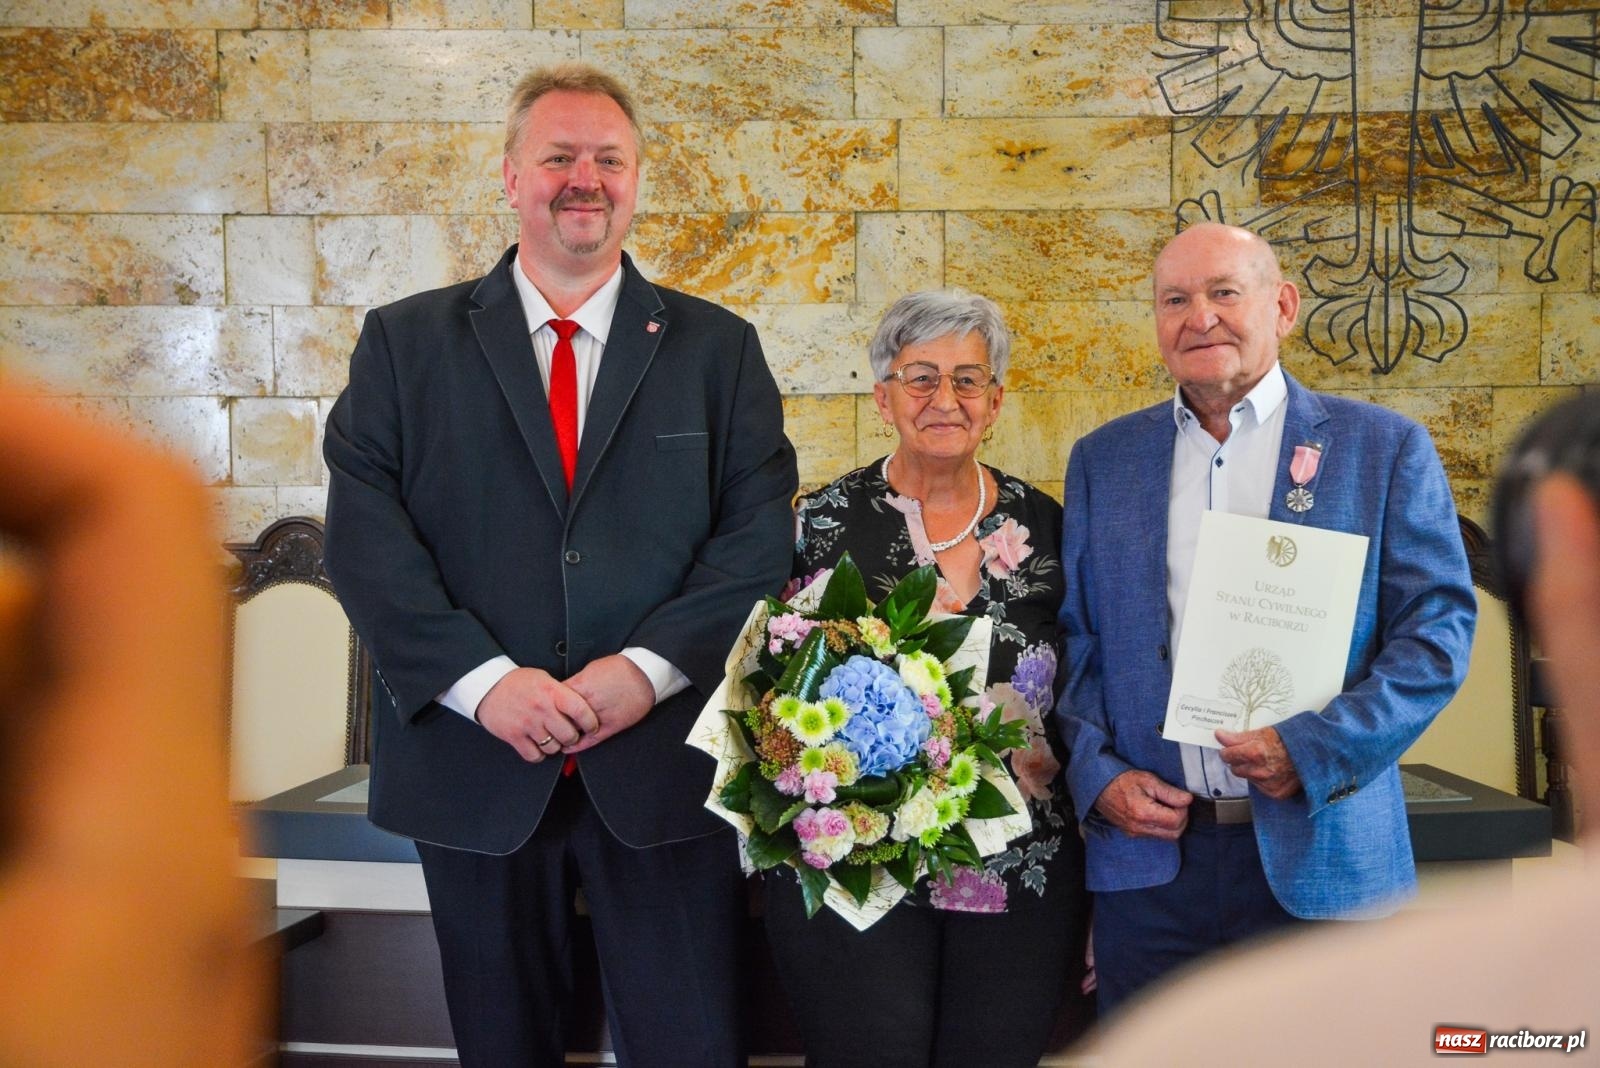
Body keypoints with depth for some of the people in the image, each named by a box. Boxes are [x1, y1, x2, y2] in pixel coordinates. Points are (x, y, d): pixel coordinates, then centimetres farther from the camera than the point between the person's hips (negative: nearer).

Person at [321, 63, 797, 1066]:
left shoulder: (719, 347, 7)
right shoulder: (405, 342, 6)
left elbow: (760, 532, -1)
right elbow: (366, 533, -3)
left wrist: (649, 666, -14)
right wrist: (484, 680, -15)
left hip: (665, 768, 0)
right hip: (478, 762, 1)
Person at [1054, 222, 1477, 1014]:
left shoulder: (1384, 448, 1)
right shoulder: (1102, 460, 8)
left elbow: (1440, 624, -3)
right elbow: (1073, 635, 10)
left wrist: (1314, 748, -15)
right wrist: (1096, 774, -4)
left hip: (1318, 854, -2)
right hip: (1146, 855, 2)